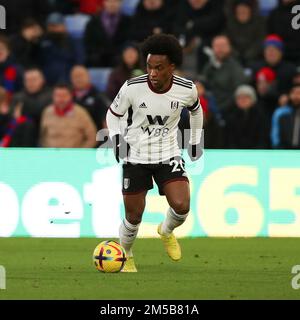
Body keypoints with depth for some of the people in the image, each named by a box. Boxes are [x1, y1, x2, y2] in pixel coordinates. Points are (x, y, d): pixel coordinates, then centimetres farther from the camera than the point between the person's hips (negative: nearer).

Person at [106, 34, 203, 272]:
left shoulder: (186, 89, -12)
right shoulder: (132, 88, -17)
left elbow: (196, 109, 13)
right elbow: (113, 113, 2)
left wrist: (196, 140, 17)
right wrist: (117, 139, -13)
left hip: (169, 154, 1)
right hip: (135, 157, -1)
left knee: (181, 206, -19)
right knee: (134, 216, 2)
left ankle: (166, 232, 17)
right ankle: (126, 256, 32)